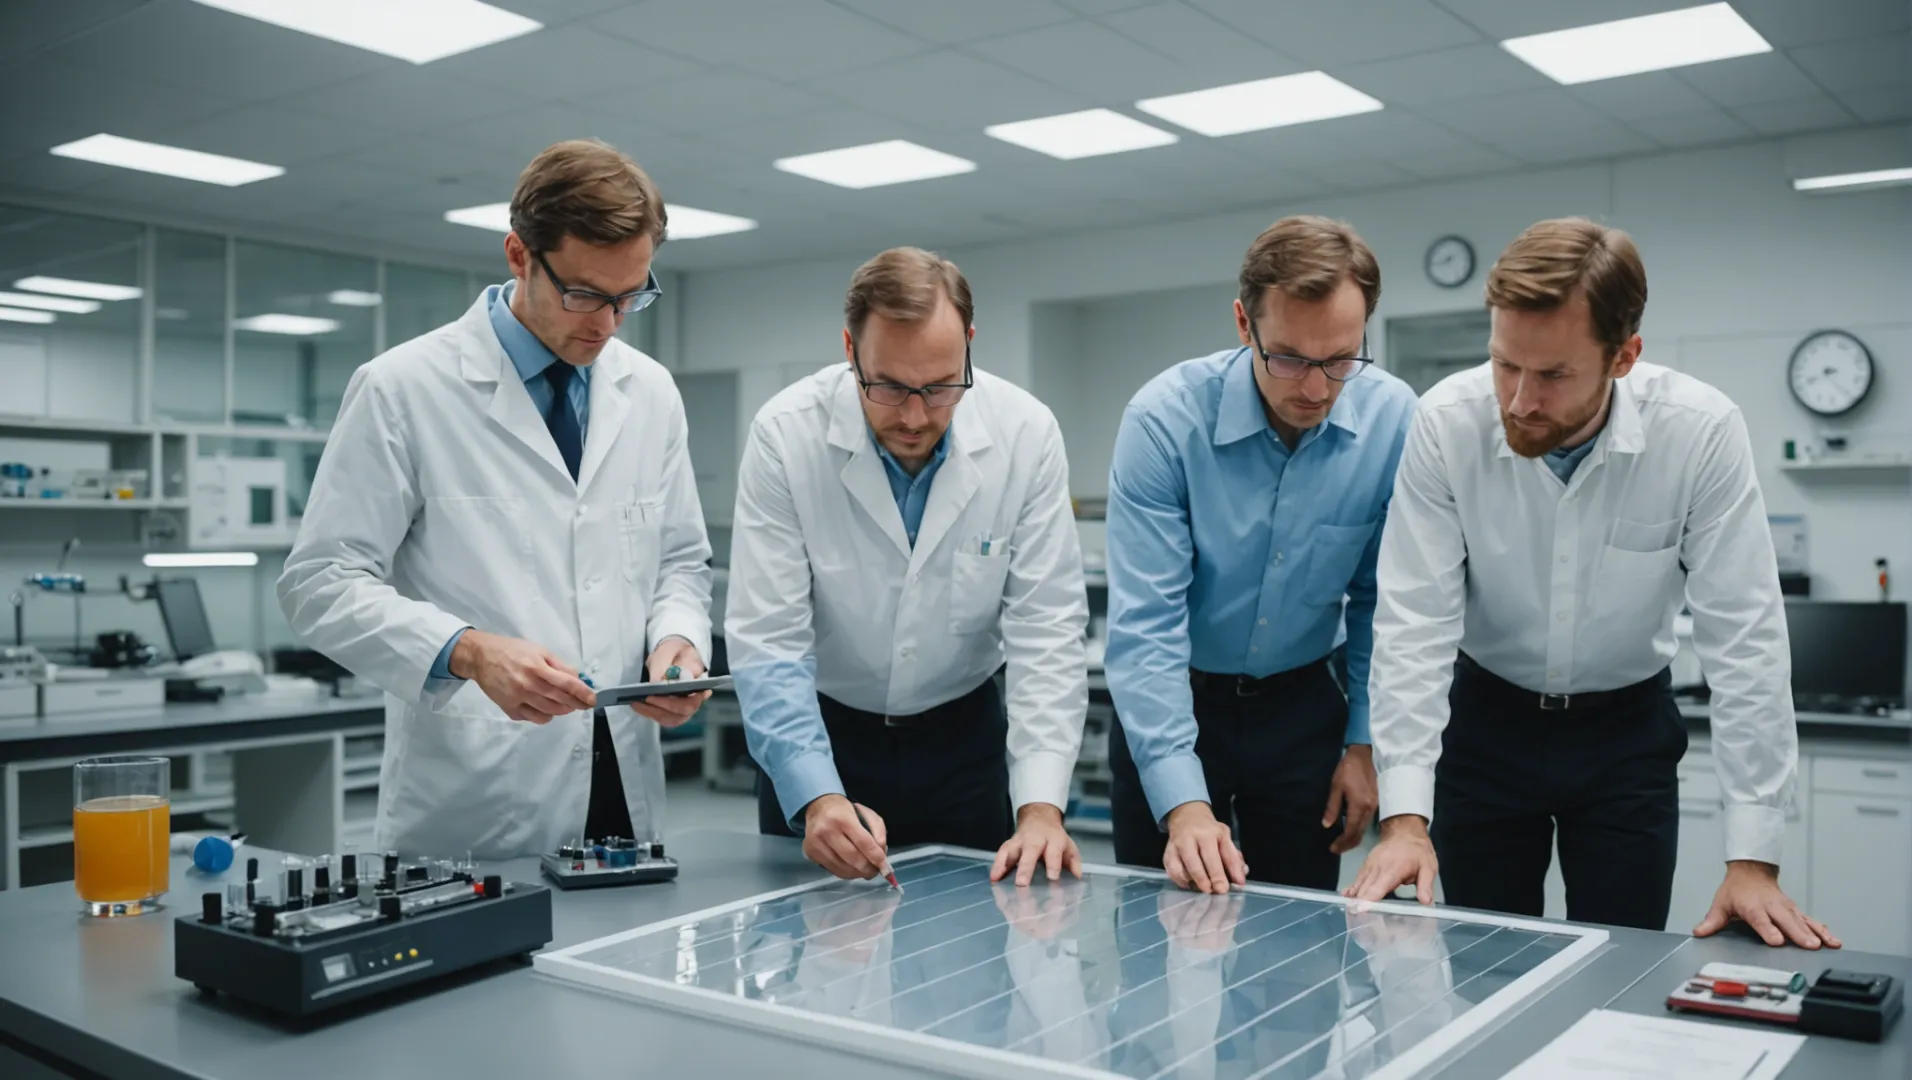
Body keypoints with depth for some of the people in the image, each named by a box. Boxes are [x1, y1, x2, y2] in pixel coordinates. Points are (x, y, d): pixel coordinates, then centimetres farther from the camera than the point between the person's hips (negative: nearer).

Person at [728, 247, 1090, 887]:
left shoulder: (1025, 434, -17)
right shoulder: (786, 434, -20)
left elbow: (1048, 631, -15)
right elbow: (767, 641, -20)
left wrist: (1040, 806, -26)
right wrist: (817, 798, -34)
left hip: (961, 733, 1)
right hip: (819, 730, -1)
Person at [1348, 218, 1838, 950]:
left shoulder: (1702, 432, -22)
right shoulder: (1447, 423, -21)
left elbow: (1745, 639, -18)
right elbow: (1414, 622, -20)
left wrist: (1753, 860, -20)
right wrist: (1405, 816, -27)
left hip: (1627, 731, 0)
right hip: (1487, 720, 0)